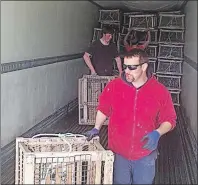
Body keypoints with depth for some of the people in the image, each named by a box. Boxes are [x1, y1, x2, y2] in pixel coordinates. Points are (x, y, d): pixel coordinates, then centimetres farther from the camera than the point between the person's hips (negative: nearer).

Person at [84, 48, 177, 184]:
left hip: (145, 156, -1)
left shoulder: (160, 91, -10)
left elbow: (169, 120, -3)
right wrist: (96, 128, 3)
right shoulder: (113, 86, -7)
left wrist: (157, 133, -19)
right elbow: (103, 109, 10)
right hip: (119, 154, 1)